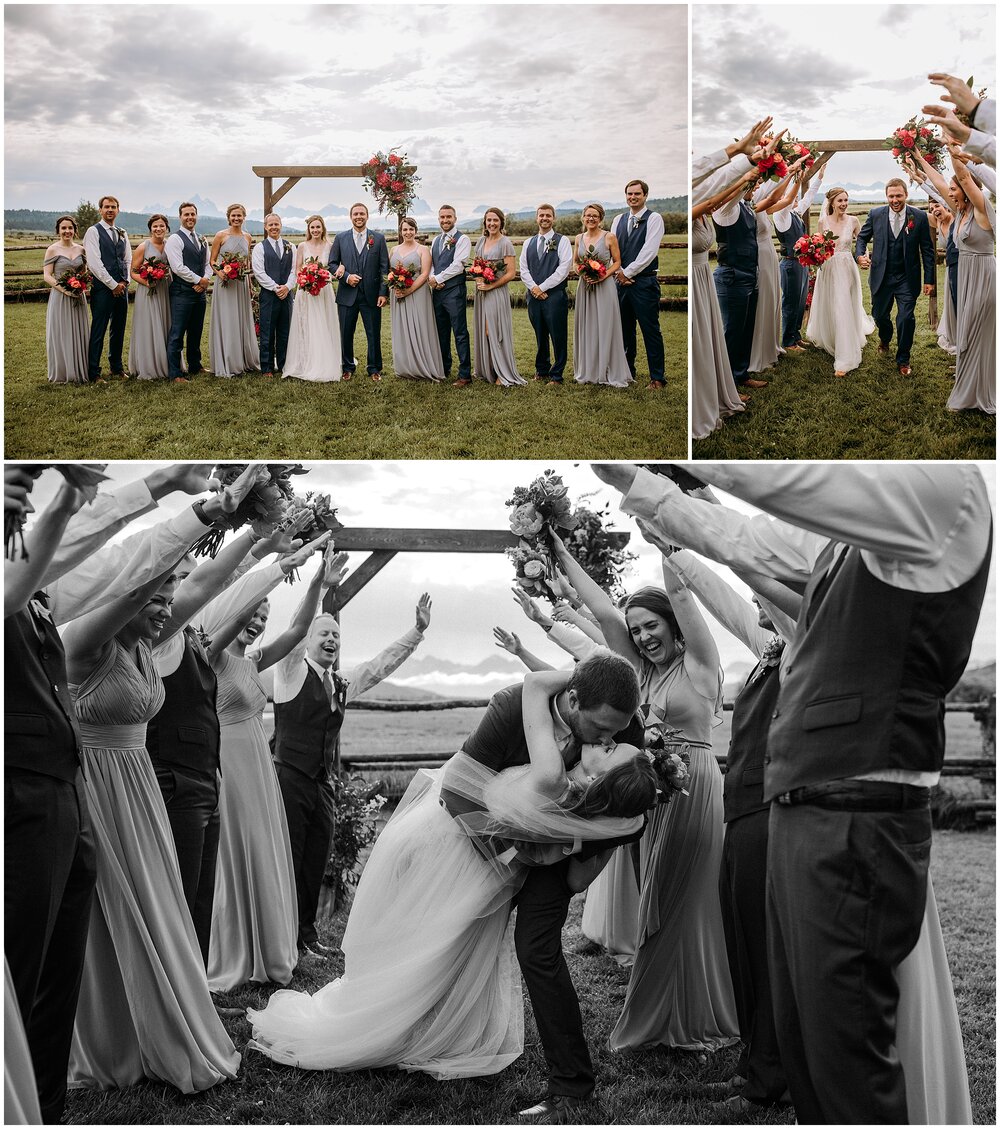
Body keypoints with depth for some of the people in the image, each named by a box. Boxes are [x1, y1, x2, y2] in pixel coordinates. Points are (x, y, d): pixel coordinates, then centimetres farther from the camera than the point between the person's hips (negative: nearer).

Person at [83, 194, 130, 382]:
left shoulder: (122, 234, 16)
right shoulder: (93, 232, -4)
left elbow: (128, 260, 17)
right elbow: (94, 263, -12)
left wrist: (125, 282, 1)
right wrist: (113, 285, -12)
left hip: (121, 287, 6)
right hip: (102, 288, -6)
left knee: (119, 329, 12)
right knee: (98, 331, -6)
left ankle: (117, 367, 24)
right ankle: (93, 374, -4)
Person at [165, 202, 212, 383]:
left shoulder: (202, 241, 16)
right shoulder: (175, 239, -7)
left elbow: (208, 264, 16)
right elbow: (178, 267, -15)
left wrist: (205, 281, -4)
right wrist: (199, 280, -11)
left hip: (200, 293, 7)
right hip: (182, 293, -7)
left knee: (196, 333, 15)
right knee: (177, 334, -5)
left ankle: (195, 367, 26)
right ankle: (175, 374, -3)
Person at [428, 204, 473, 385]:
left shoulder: (462, 239, -5)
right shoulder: (436, 240, 17)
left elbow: (457, 266, -14)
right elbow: (430, 264, 17)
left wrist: (437, 279, -9)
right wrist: (432, 280, -4)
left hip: (454, 290, -7)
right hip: (437, 291, 7)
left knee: (460, 334, -7)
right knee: (441, 333, 13)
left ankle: (465, 375, -6)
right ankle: (444, 370, 23)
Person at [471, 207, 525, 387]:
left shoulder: (505, 243, -7)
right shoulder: (480, 241, 11)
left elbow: (511, 273, -10)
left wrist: (490, 286, -15)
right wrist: (478, 279, -2)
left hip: (497, 291, -6)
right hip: (481, 291, 6)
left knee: (495, 332, -5)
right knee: (483, 332, 8)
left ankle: (502, 374, 2)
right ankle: (486, 370, 18)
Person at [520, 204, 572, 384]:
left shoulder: (562, 241, 1)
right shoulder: (528, 243, 15)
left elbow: (564, 269, -8)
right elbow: (523, 269, 10)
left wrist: (542, 287, -11)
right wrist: (533, 288, -7)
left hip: (555, 295, -4)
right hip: (534, 295, 4)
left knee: (558, 337, -3)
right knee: (540, 336, 11)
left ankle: (556, 375, 3)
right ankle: (541, 371, 21)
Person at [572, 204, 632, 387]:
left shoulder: (609, 237, -6)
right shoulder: (579, 238, 7)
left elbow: (617, 262, -2)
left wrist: (603, 275, -16)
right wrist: (582, 273, -5)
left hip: (604, 286, -4)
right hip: (585, 286, 4)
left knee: (605, 328, -3)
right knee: (586, 328, 8)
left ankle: (611, 371, 4)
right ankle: (588, 370, 17)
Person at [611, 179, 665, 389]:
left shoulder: (654, 218, -3)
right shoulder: (619, 220, 14)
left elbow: (649, 251, -12)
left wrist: (627, 272, -11)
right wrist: (619, 273, -6)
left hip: (644, 282, -5)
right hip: (621, 281, 5)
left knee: (650, 330, -4)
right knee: (625, 330, 12)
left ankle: (657, 377, 0)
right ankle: (627, 372, 22)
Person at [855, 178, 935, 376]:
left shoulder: (919, 217, -5)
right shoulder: (875, 215, -2)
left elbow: (927, 250, -2)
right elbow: (862, 237, 11)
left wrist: (929, 280, -4)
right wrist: (860, 254, -11)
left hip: (907, 279, -2)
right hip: (881, 277, 2)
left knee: (906, 319, -8)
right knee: (879, 315, 15)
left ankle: (903, 360, 11)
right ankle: (885, 339, 50)